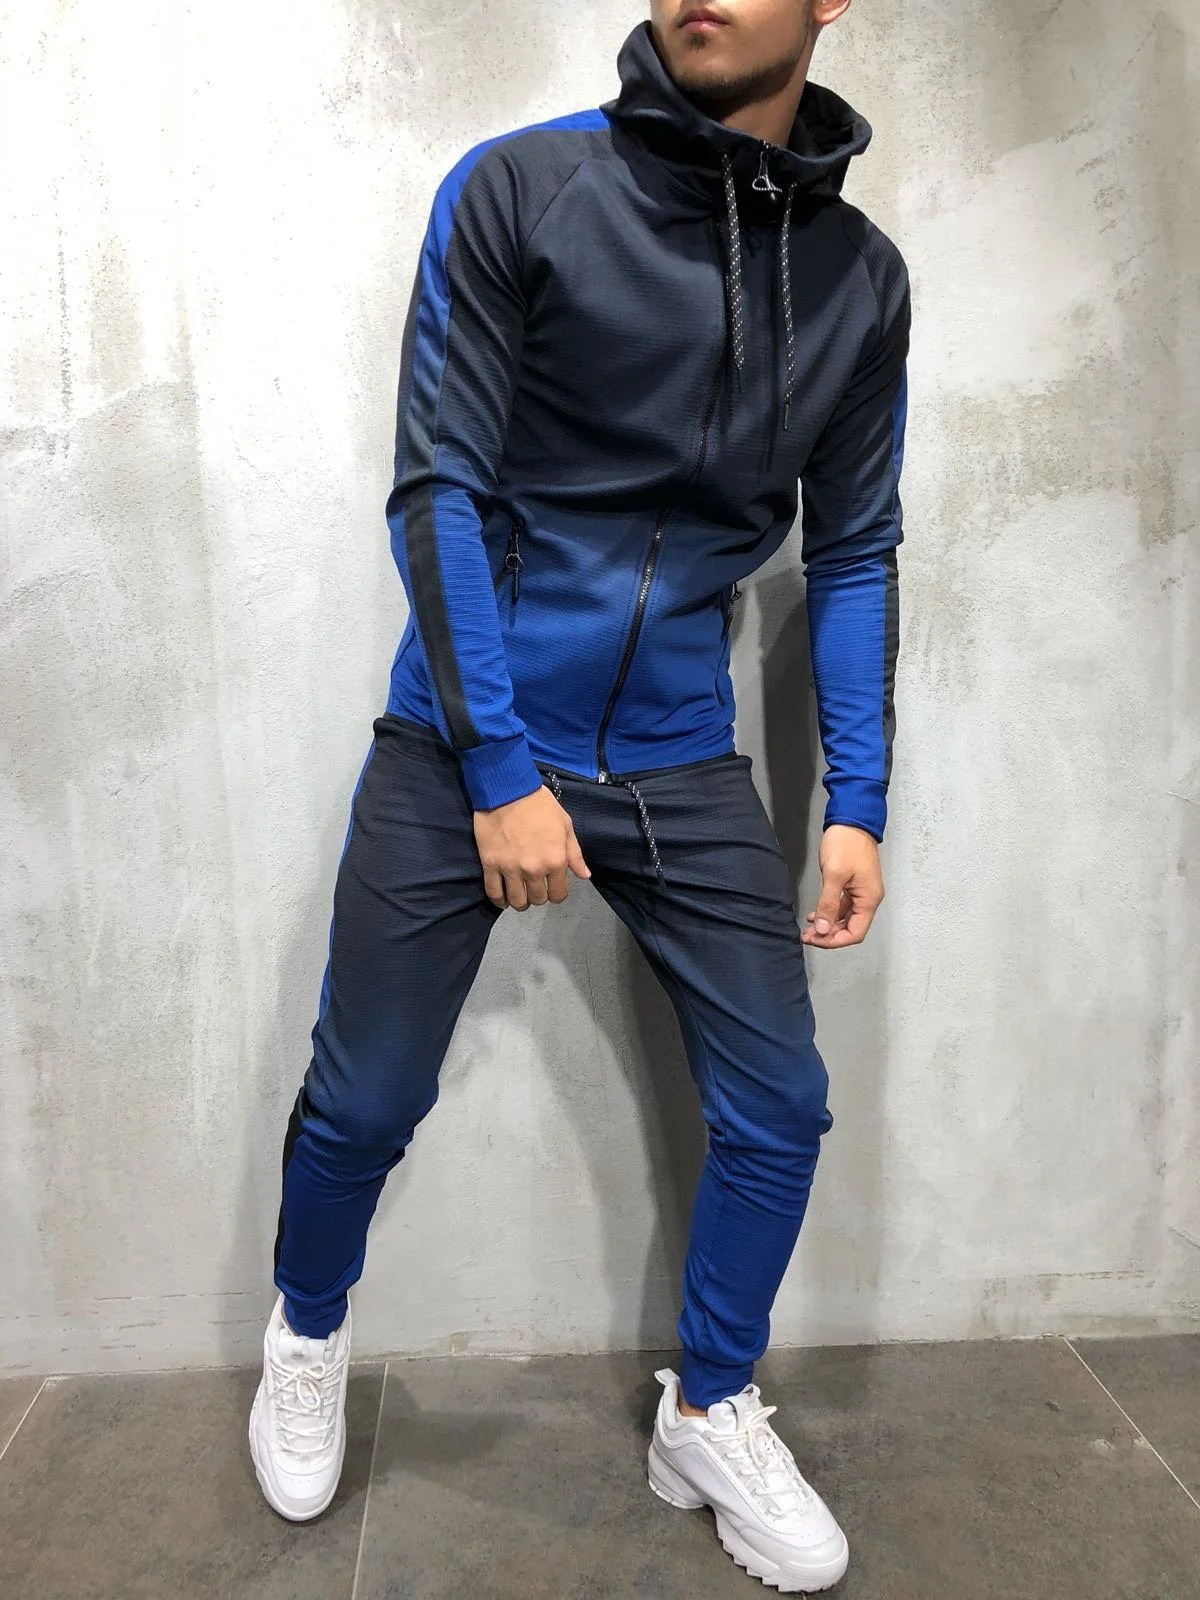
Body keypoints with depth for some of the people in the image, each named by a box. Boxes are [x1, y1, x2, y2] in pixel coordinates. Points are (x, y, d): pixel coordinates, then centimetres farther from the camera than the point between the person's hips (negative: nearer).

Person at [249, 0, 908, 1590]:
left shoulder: (860, 278, 6)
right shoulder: (518, 189, -4)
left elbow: (854, 553, 9)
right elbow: (439, 487, -9)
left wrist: (859, 801, 2)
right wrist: (501, 772, -15)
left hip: (683, 763, 3)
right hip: (464, 745, -2)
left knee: (777, 1106, 3)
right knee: (364, 1102, 6)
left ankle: (710, 1417, 30)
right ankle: (307, 1337, 39)